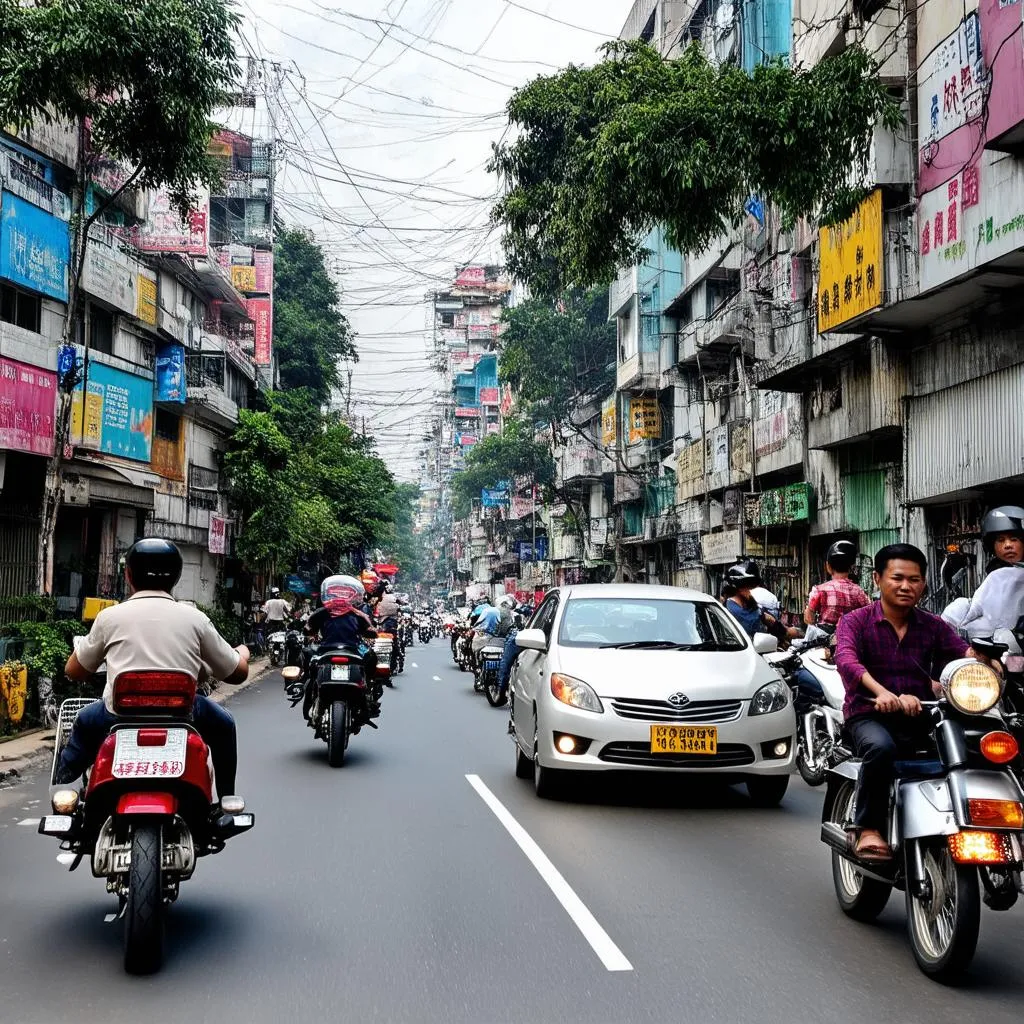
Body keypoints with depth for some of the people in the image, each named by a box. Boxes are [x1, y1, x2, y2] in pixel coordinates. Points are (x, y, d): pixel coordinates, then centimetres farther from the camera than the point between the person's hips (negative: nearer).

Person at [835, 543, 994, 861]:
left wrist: (979, 656, -31)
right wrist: (881, 693, -39)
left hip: (919, 718, 4)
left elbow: (961, 651, -5)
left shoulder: (934, 626, 13)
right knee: (881, 747, -36)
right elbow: (846, 659, -20)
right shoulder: (855, 621, 0)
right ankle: (869, 828, -19)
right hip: (870, 717, -3)